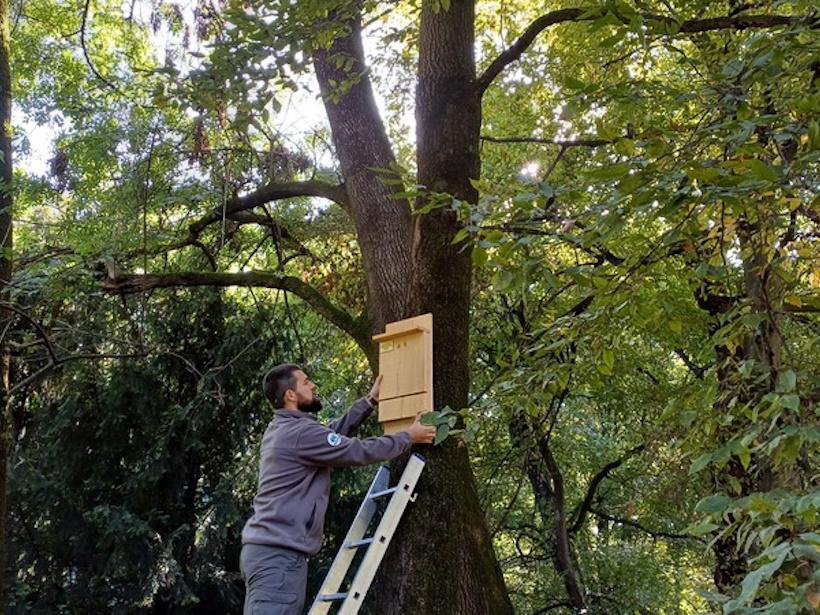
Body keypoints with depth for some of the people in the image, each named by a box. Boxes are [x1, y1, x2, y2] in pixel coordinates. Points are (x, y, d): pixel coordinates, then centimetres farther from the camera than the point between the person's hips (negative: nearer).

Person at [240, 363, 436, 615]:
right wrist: (408, 437, 4)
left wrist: (370, 401, 27)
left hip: (266, 549, 11)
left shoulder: (280, 430, 16)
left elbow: (333, 433, 22)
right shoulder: (301, 432, -14)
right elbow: (359, 451, -9)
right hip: (279, 554, -11)